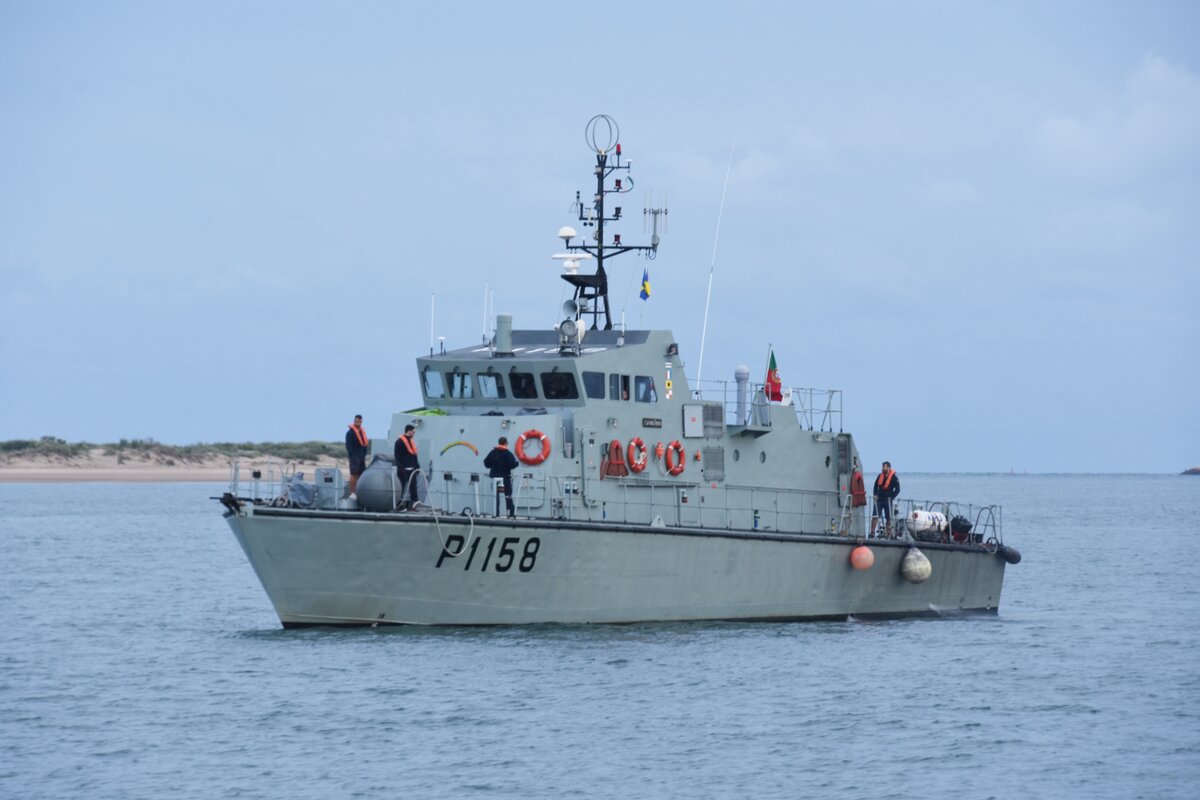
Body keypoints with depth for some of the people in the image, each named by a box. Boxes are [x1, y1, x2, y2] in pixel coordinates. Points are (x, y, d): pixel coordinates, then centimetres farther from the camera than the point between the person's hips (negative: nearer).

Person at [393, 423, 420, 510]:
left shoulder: (411, 442, 17)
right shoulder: (399, 442, -8)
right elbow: (397, 456, -13)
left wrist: (417, 466, 15)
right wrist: (400, 468, -18)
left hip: (412, 469, 8)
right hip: (403, 469, -8)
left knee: (413, 487, 4)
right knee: (401, 487, -2)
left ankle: (414, 502, 5)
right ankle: (400, 504, 2)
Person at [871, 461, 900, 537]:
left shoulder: (894, 478, -6)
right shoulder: (880, 476, 6)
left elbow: (897, 489, -5)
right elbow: (876, 485, 19)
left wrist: (891, 497, -13)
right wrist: (875, 495, 8)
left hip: (887, 499, -3)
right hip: (879, 499, 3)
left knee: (888, 518, 3)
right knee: (875, 516, -7)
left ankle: (888, 533, 11)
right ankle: (872, 532, -6)